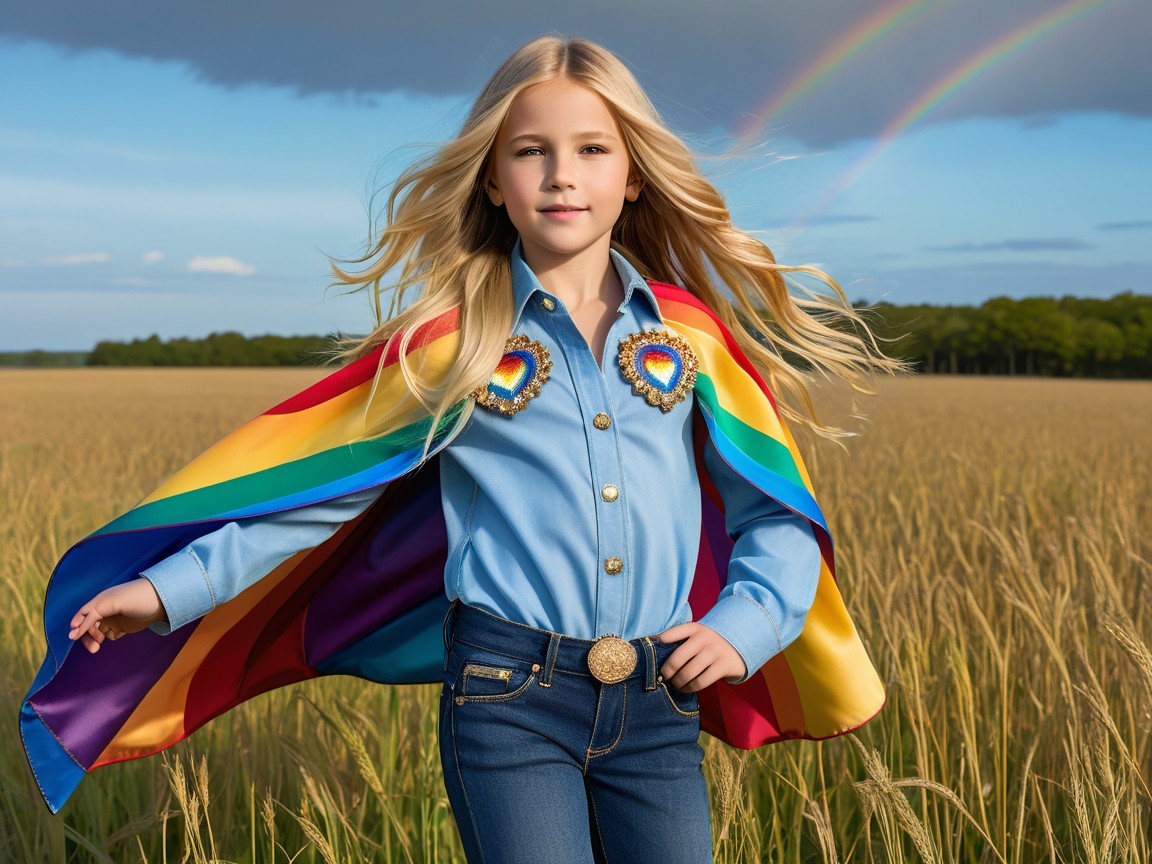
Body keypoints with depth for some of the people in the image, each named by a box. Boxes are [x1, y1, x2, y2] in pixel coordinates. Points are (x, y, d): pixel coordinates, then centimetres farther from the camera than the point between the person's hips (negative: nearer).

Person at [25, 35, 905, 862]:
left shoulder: (689, 336, 6)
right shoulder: (452, 339, 1)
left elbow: (778, 511, 12)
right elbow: (316, 482, 4)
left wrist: (746, 624, -4)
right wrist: (172, 587, 0)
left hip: (659, 708, 3)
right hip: (510, 700, -2)